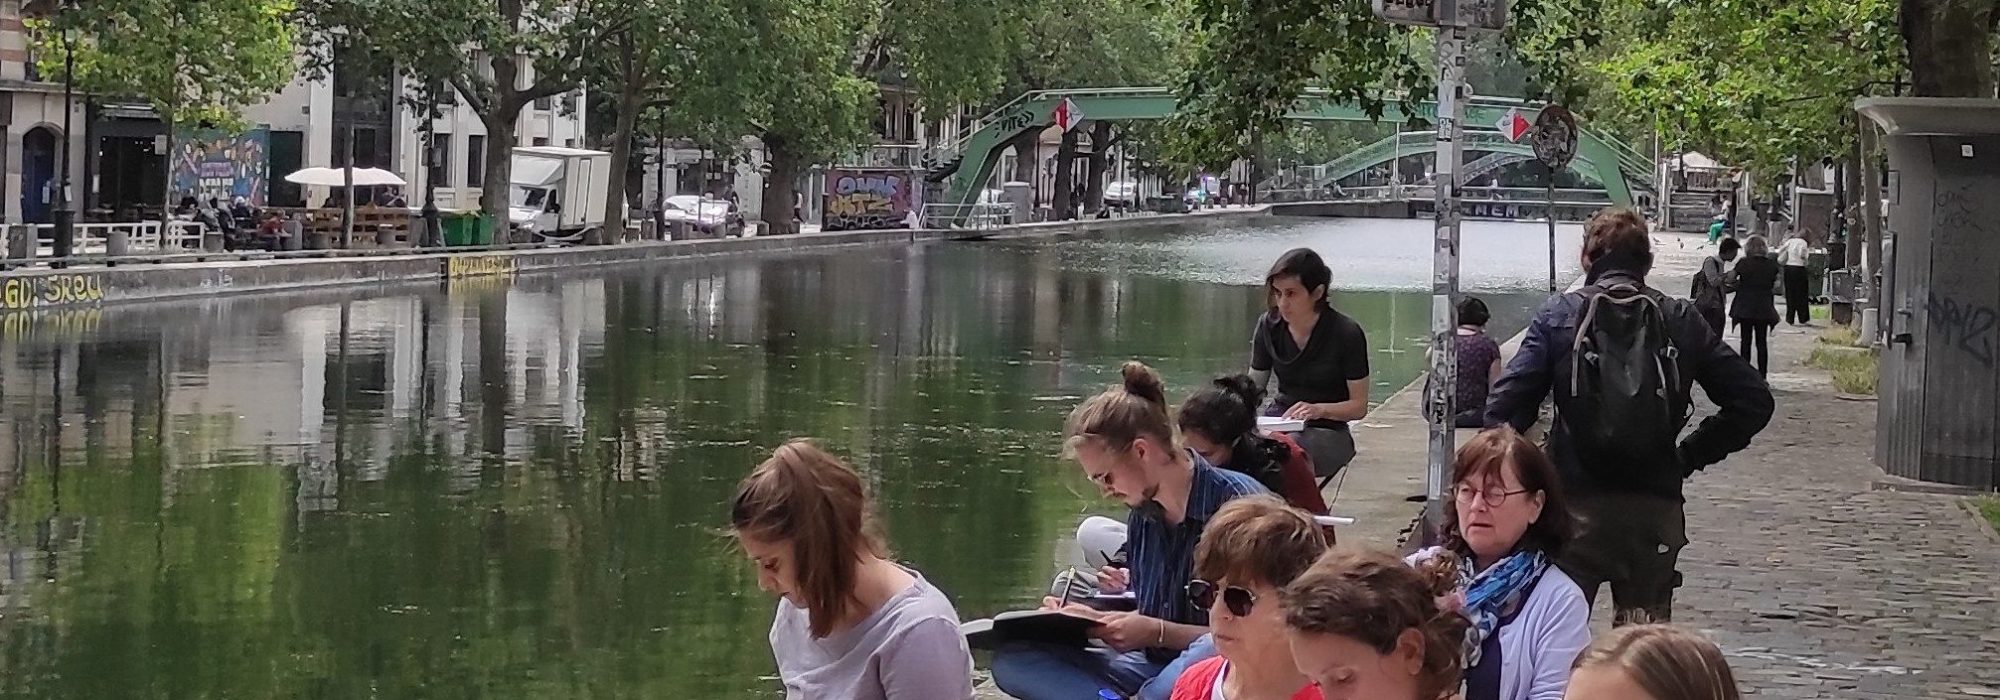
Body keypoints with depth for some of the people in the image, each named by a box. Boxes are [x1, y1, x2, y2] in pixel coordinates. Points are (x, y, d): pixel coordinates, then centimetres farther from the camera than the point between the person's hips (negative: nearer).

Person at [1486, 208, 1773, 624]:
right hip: (1656, 508, 2)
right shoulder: (1682, 321, 8)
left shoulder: (1558, 316, 1)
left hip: (1575, 506, -2)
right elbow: (1753, 401, 7)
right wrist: (1692, 455, 11)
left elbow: (1504, 407, -8)